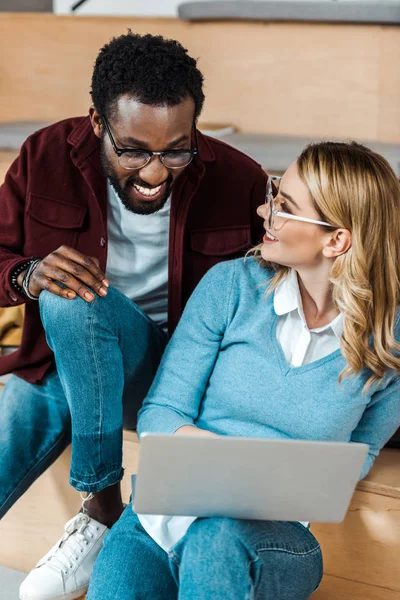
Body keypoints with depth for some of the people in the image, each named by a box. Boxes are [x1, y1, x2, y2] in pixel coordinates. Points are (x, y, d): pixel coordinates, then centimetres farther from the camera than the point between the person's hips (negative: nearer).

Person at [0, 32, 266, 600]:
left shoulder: (235, 179, -12)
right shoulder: (47, 157, -8)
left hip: (169, 364, -2)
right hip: (62, 362, 2)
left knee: (71, 300, -33)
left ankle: (103, 507, -19)